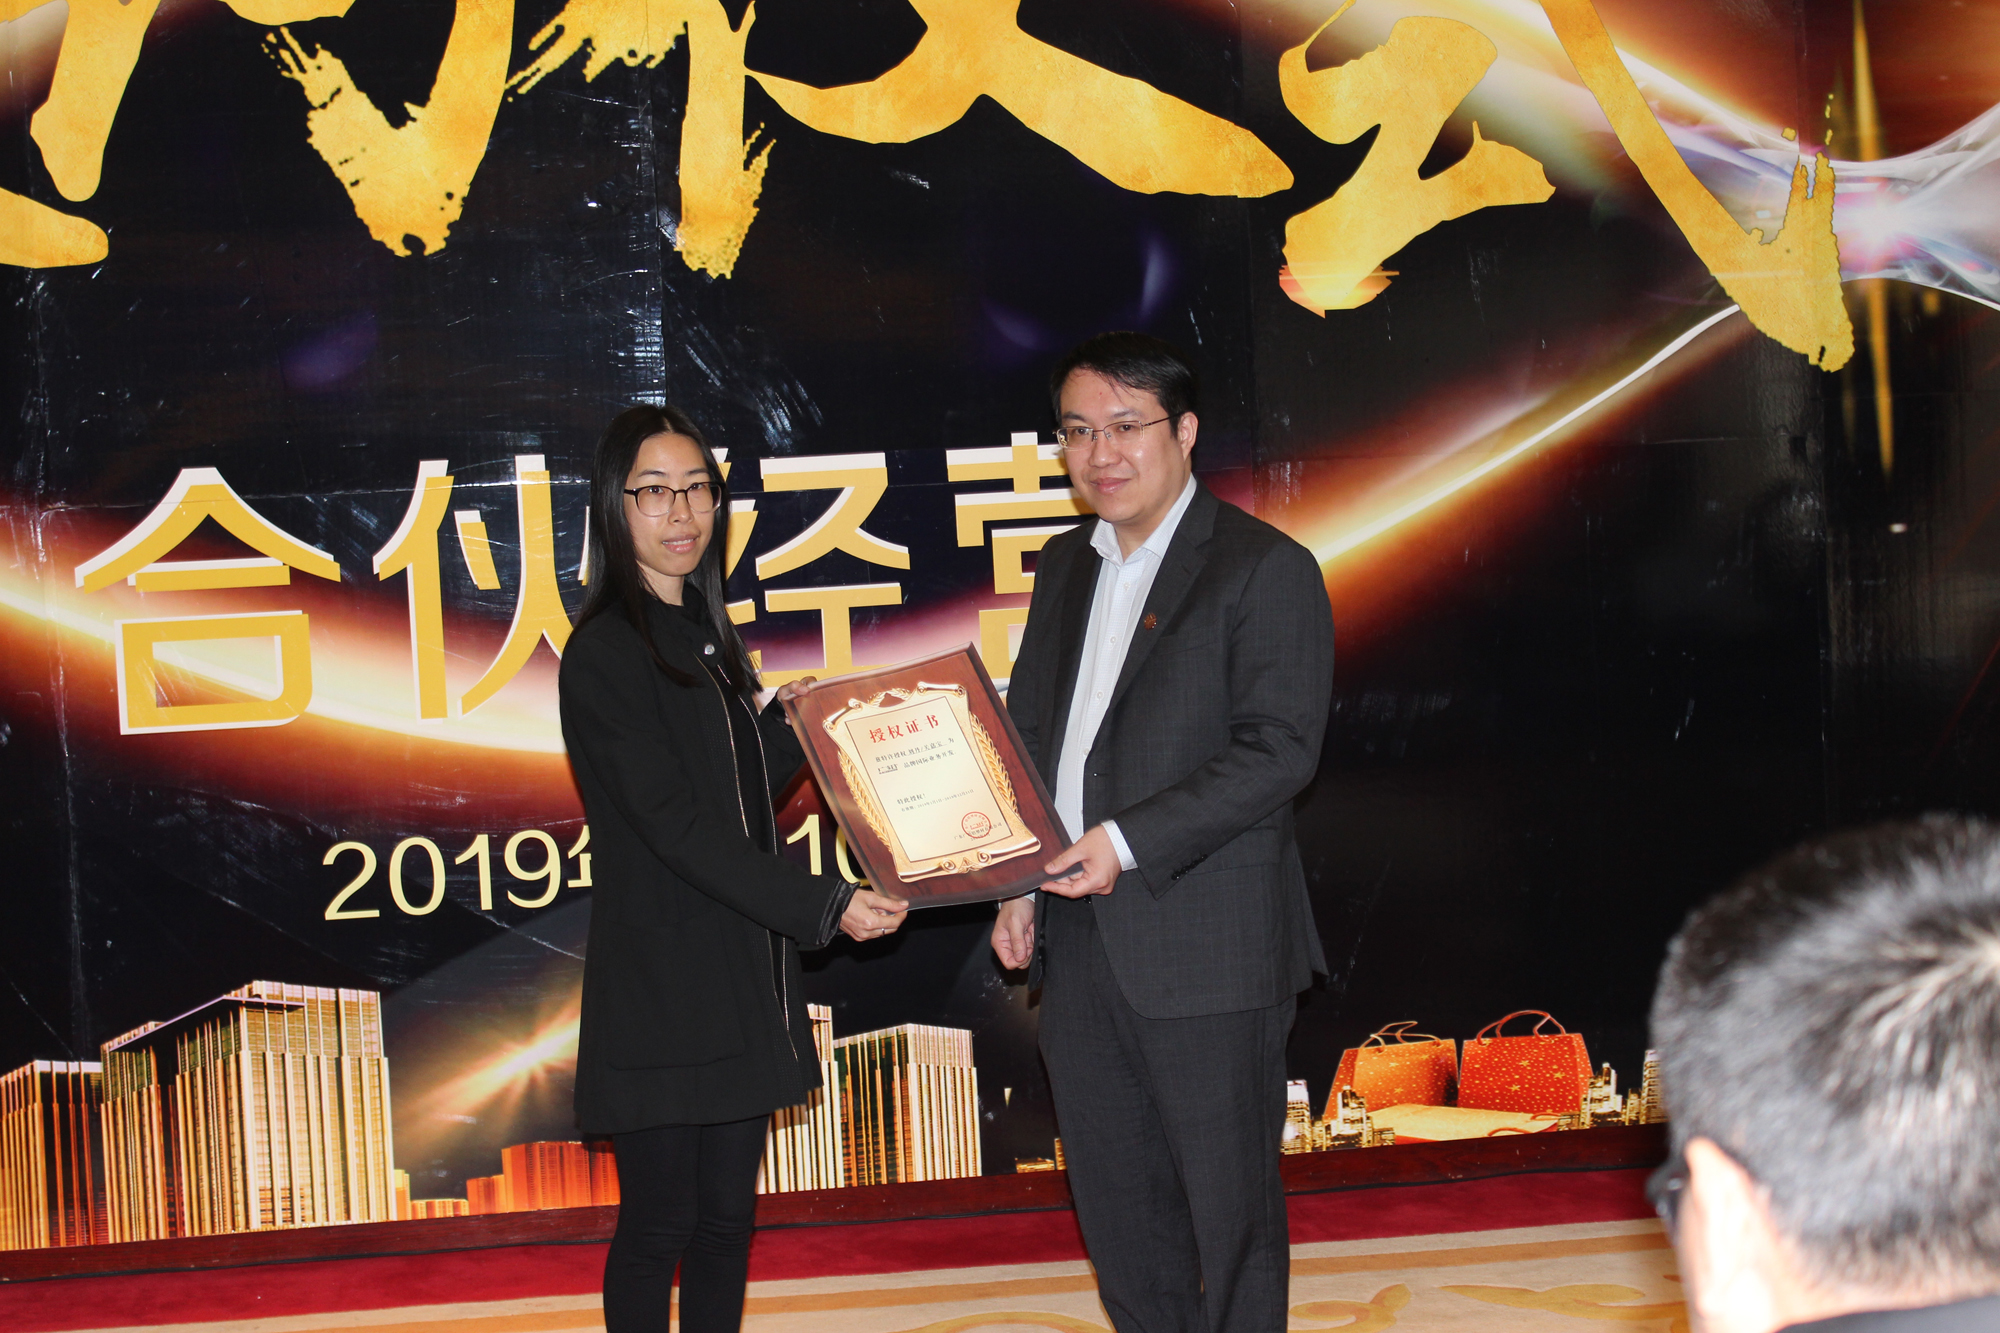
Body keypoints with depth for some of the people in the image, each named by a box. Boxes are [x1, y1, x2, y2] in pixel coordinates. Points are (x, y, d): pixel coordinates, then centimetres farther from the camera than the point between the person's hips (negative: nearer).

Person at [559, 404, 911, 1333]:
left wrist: (794, 724, 3)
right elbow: (677, 830, -20)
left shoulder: (706, 638, 14)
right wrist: (825, 908, -24)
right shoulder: (606, 654, -13)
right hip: (660, 988, -8)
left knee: (728, 1219, 11)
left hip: (740, 977, 8)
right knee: (660, 1226, -1)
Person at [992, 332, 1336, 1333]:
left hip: (1208, 949, -7)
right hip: (1077, 941, 7)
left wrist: (1129, 841, -21)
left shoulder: (1265, 569, -7)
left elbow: (1280, 751, -15)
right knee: (1115, 1203, 13)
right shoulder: (1064, 569, 15)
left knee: (1229, 1204, 2)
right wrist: (1015, 885, 7)